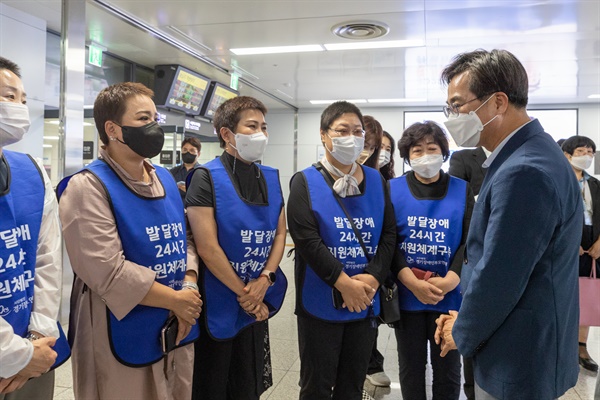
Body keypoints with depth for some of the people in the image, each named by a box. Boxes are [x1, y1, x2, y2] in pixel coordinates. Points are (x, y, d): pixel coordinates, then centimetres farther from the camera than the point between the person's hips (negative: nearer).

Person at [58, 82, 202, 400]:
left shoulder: (166, 179, 9)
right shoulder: (88, 186, -14)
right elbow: (108, 272, -22)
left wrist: (189, 287, -8)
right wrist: (175, 300, -15)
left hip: (177, 329, 7)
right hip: (124, 338, -7)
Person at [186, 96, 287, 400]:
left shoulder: (271, 178, 6)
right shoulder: (206, 178, -13)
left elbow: (280, 234, 7)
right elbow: (207, 247, -18)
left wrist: (264, 279, -9)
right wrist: (243, 293, -12)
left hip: (258, 305, 6)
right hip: (217, 304, -5)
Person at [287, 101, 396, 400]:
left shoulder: (377, 181, 7)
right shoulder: (305, 182, -5)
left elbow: (389, 234, 1)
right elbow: (307, 240, -16)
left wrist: (372, 277, -14)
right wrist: (345, 283, -20)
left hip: (366, 302, 4)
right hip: (320, 303, -3)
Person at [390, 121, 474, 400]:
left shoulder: (461, 190, 3)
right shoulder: (393, 189, 0)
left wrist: (449, 280, -17)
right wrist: (414, 283, -17)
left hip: (450, 296, 1)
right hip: (407, 296, 0)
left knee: (448, 370, 14)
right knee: (411, 368, 15)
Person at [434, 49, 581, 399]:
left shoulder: (525, 172, -27)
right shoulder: (528, 154, 5)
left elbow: (496, 279, -25)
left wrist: (462, 334, -7)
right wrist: (467, 321, 7)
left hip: (517, 361, -9)